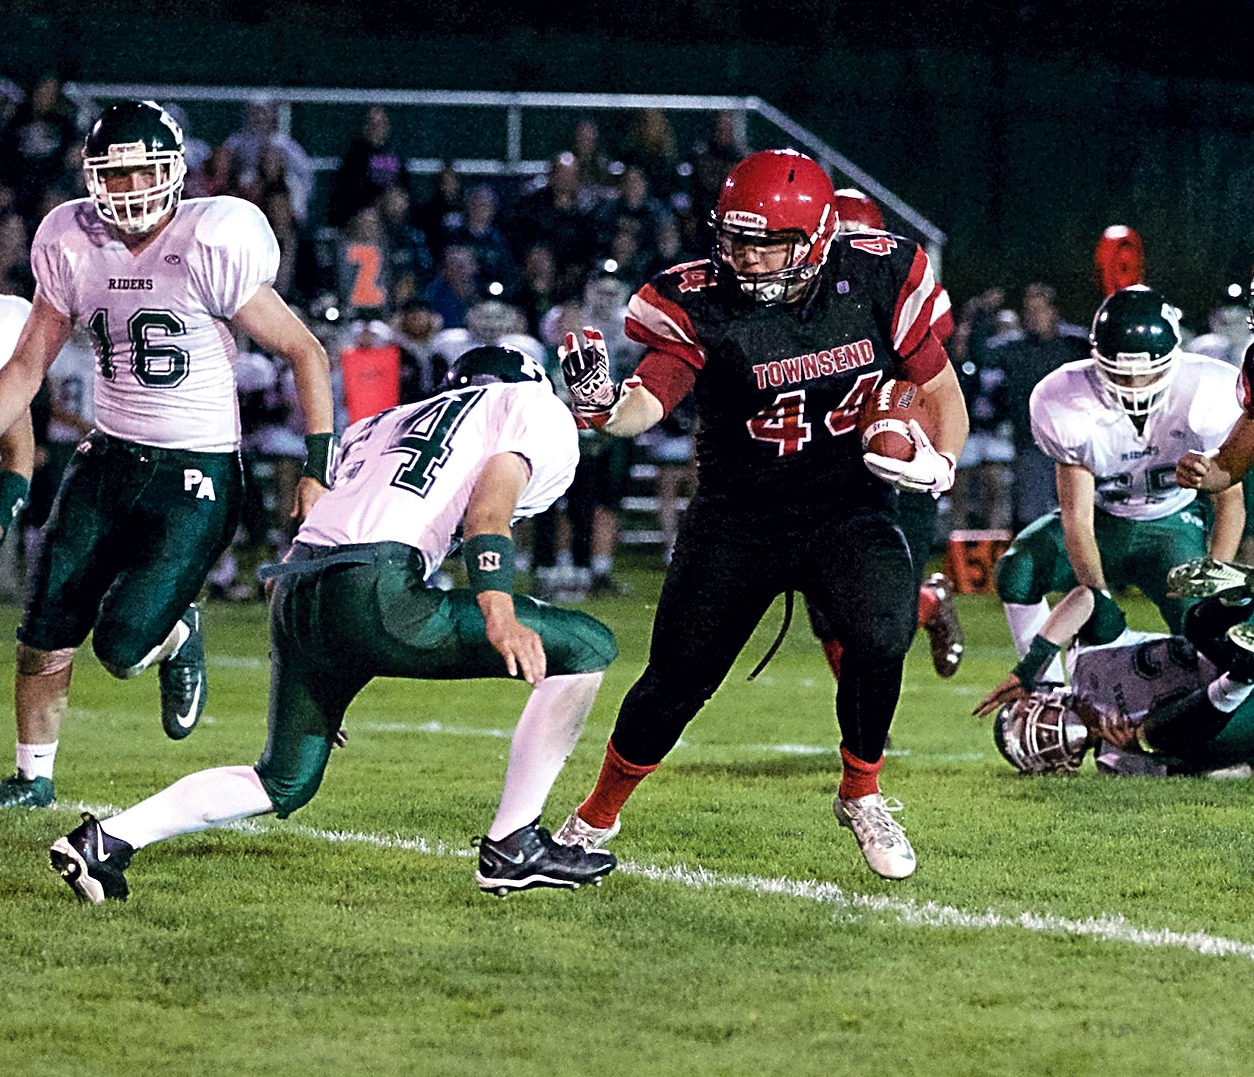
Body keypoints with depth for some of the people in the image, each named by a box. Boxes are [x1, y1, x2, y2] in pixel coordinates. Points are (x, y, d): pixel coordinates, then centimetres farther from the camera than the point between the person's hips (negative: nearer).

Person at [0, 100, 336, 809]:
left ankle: (179, 637, 21)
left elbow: (305, 354, -8)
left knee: (123, 647, -15)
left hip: (196, 479, -5)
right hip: (108, 460, 5)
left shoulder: (211, 249, -15)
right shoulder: (73, 246, 0)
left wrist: (319, 472, -11)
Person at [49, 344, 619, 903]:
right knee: (587, 646, 2)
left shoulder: (385, 423, 36)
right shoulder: (532, 405, 17)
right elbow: (488, 509, -3)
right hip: (374, 596, -8)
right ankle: (512, 849, 0)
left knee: (284, 783, 24)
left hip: (296, 594, 8)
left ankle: (104, 840, 13)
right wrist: (498, 615, -18)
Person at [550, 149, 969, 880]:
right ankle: (597, 819, 29)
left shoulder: (877, 281, -10)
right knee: (677, 680, 4)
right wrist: (603, 404, -51)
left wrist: (940, 462, -17)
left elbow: (940, 388, 2)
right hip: (738, 517, 0)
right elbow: (649, 401, -28)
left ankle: (862, 796, -1)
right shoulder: (703, 304, -15)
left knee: (880, 636, -26)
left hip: (850, 511, 0)